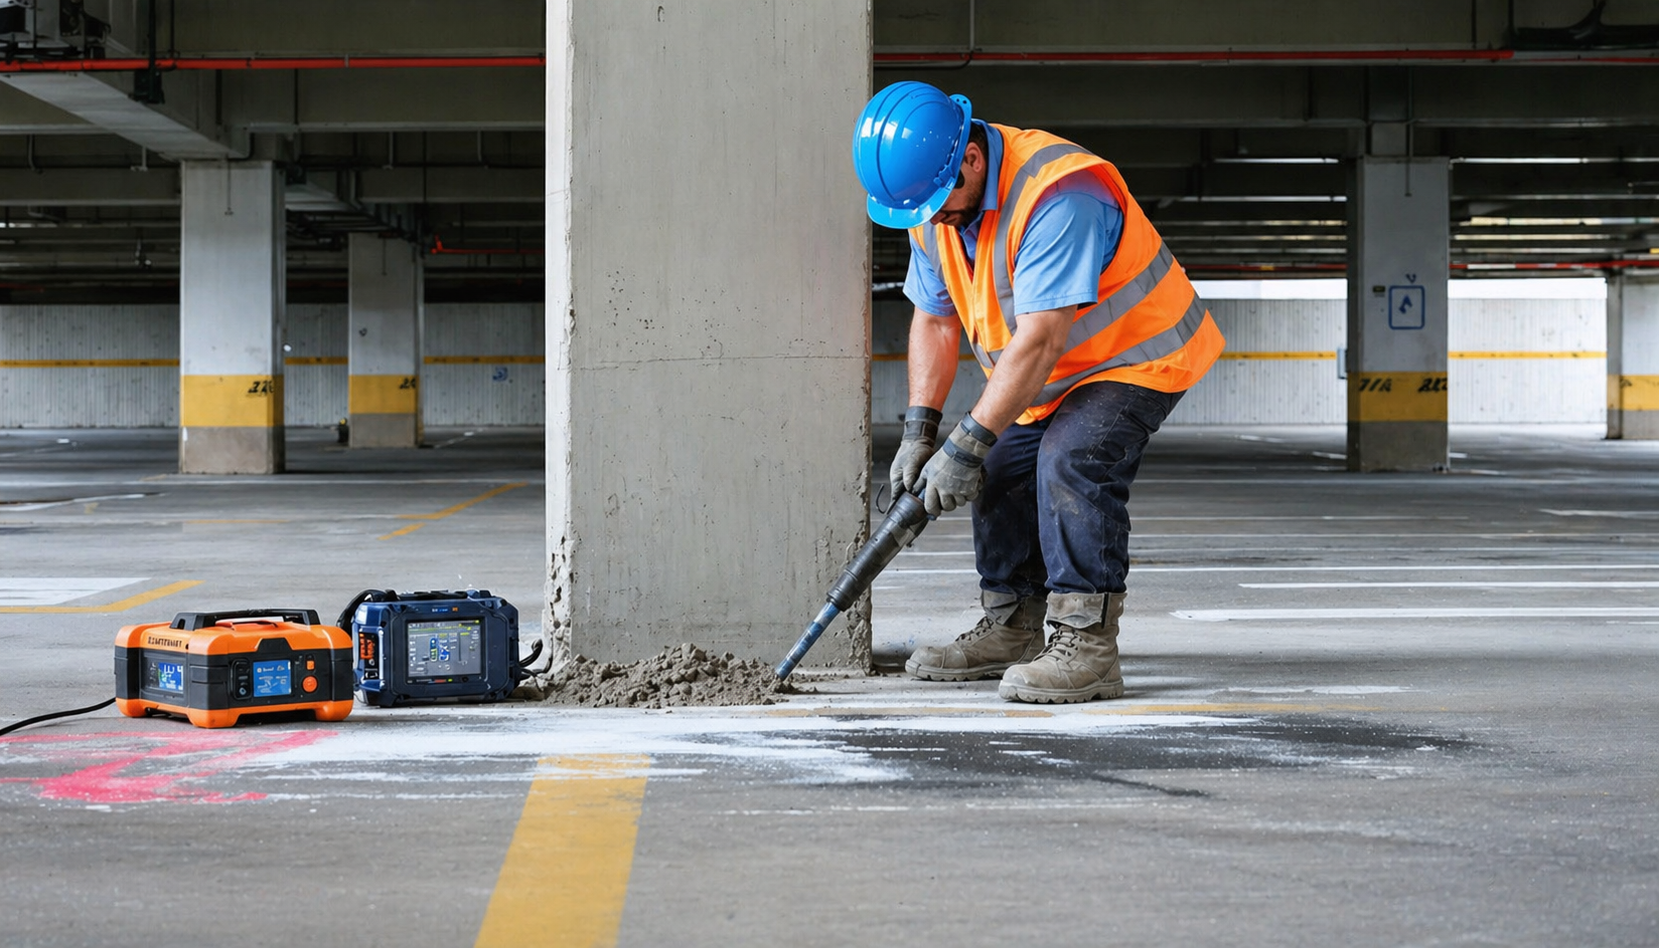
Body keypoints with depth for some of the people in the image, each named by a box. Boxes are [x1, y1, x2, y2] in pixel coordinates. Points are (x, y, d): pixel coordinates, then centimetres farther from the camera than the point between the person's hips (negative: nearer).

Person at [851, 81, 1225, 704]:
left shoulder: (1057, 196, -35)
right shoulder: (932, 204, -7)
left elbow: (1040, 341, -37)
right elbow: (934, 320, 1)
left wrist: (966, 447, -35)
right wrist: (920, 430, -10)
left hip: (1137, 355, -9)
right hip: (1048, 375, 9)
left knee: (1071, 461, -27)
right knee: (1000, 474, 5)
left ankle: (1084, 644, -25)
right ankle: (1011, 631, 22)